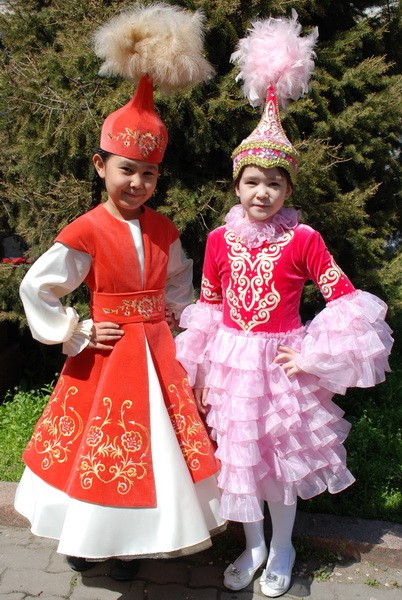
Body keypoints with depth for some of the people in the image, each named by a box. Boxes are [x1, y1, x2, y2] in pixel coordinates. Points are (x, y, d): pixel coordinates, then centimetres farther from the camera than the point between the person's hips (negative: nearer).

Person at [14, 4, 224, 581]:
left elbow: (179, 278, 18)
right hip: (108, 355, -4)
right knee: (101, 443, 8)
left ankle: (130, 539, 35)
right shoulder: (86, 232, -14)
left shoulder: (163, 230, 1)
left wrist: (176, 318, 6)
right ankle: (87, 536, 34)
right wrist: (76, 333, -12)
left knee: (152, 441, 13)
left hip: (157, 351, 5)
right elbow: (36, 286, -12)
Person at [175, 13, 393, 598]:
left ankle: (282, 548, 39)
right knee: (237, 456, 15)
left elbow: (347, 300, -7)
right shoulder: (219, 239, -2)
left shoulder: (303, 239, -10)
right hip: (229, 362, 3)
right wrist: (201, 371, 4)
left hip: (280, 363, -3)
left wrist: (312, 355, -11)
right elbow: (207, 305, 6)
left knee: (281, 457, 12)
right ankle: (253, 545, 40)